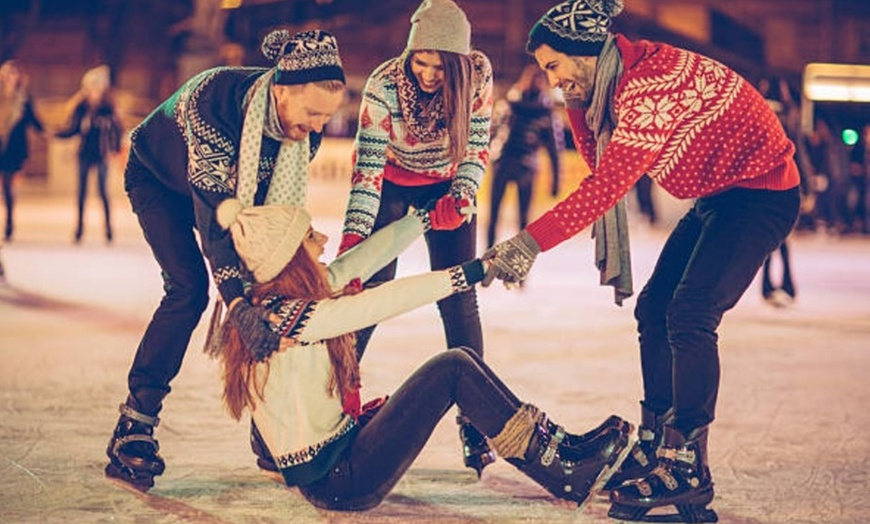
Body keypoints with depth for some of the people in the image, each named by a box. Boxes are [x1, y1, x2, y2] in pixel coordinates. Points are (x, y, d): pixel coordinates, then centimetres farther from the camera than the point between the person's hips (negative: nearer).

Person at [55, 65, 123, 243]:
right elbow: (72, 129, 4)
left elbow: (116, 129, 1)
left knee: (103, 191, -1)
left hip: (102, 155, -2)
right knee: (82, 191, 6)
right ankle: (80, 227, 12)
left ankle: (108, 227, 7)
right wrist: (56, 133, -10)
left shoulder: (108, 108, -5)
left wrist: (114, 149, -5)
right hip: (85, 154, 2)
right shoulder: (81, 107, 0)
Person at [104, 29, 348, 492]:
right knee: (189, 288, -22)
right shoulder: (215, 99, -42)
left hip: (229, 184, 5)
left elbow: (282, 204, -16)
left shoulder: (306, 127, -25)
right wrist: (238, 304, -51)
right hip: (158, 178, -5)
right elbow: (211, 210, -44)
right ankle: (132, 428, -15)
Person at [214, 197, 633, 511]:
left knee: (463, 360, 4)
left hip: (326, 461, 10)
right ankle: (566, 472, -4)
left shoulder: (275, 300, 5)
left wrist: (427, 217, 18)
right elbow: (382, 302, -27)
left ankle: (560, 448, 4)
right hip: (336, 481, -10)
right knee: (452, 370, -12)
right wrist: (473, 272, -27)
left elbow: (360, 260, 12)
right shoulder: (285, 317, -23)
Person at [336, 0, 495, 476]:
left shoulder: (477, 75, -25)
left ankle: (474, 426, -1)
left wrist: (459, 198, -35)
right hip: (392, 185, -1)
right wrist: (352, 238, -41)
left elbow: (476, 148, -17)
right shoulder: (383, 86, -30)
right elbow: (367, 167, -31)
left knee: (459, 301, -6)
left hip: (446, 187, 1)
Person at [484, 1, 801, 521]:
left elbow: (609, 183, -33)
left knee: (690, 316, -17)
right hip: (717, 196, 10)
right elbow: (600, 168, 3)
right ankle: (655, 446, 17)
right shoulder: (603, 85, 4)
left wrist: (530, 242, -35)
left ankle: (686, 469, -12)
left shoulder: (651, 79, -28)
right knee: (655, 308, 7)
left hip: (761, 191, -10)